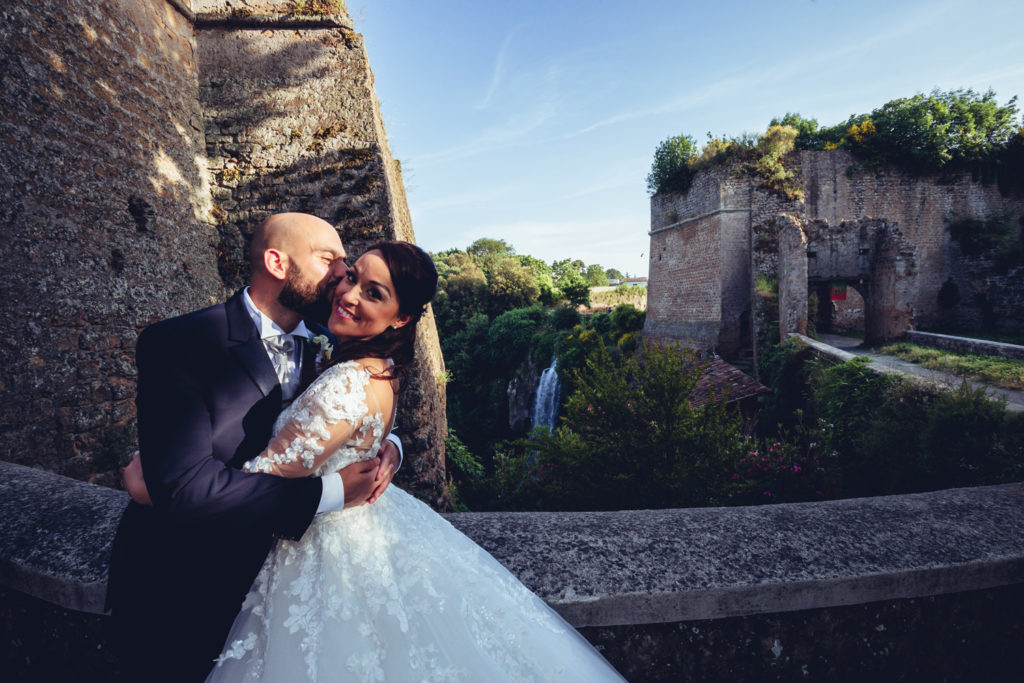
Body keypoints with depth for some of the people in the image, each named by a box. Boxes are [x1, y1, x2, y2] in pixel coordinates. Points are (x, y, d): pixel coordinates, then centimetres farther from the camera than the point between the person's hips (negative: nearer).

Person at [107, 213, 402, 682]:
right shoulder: (177, 344, -21)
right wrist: (328, 491, -27)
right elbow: (182, 485, -30)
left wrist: (385, 447, -16)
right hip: (174, 595, -5)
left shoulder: (319, 352, -2)